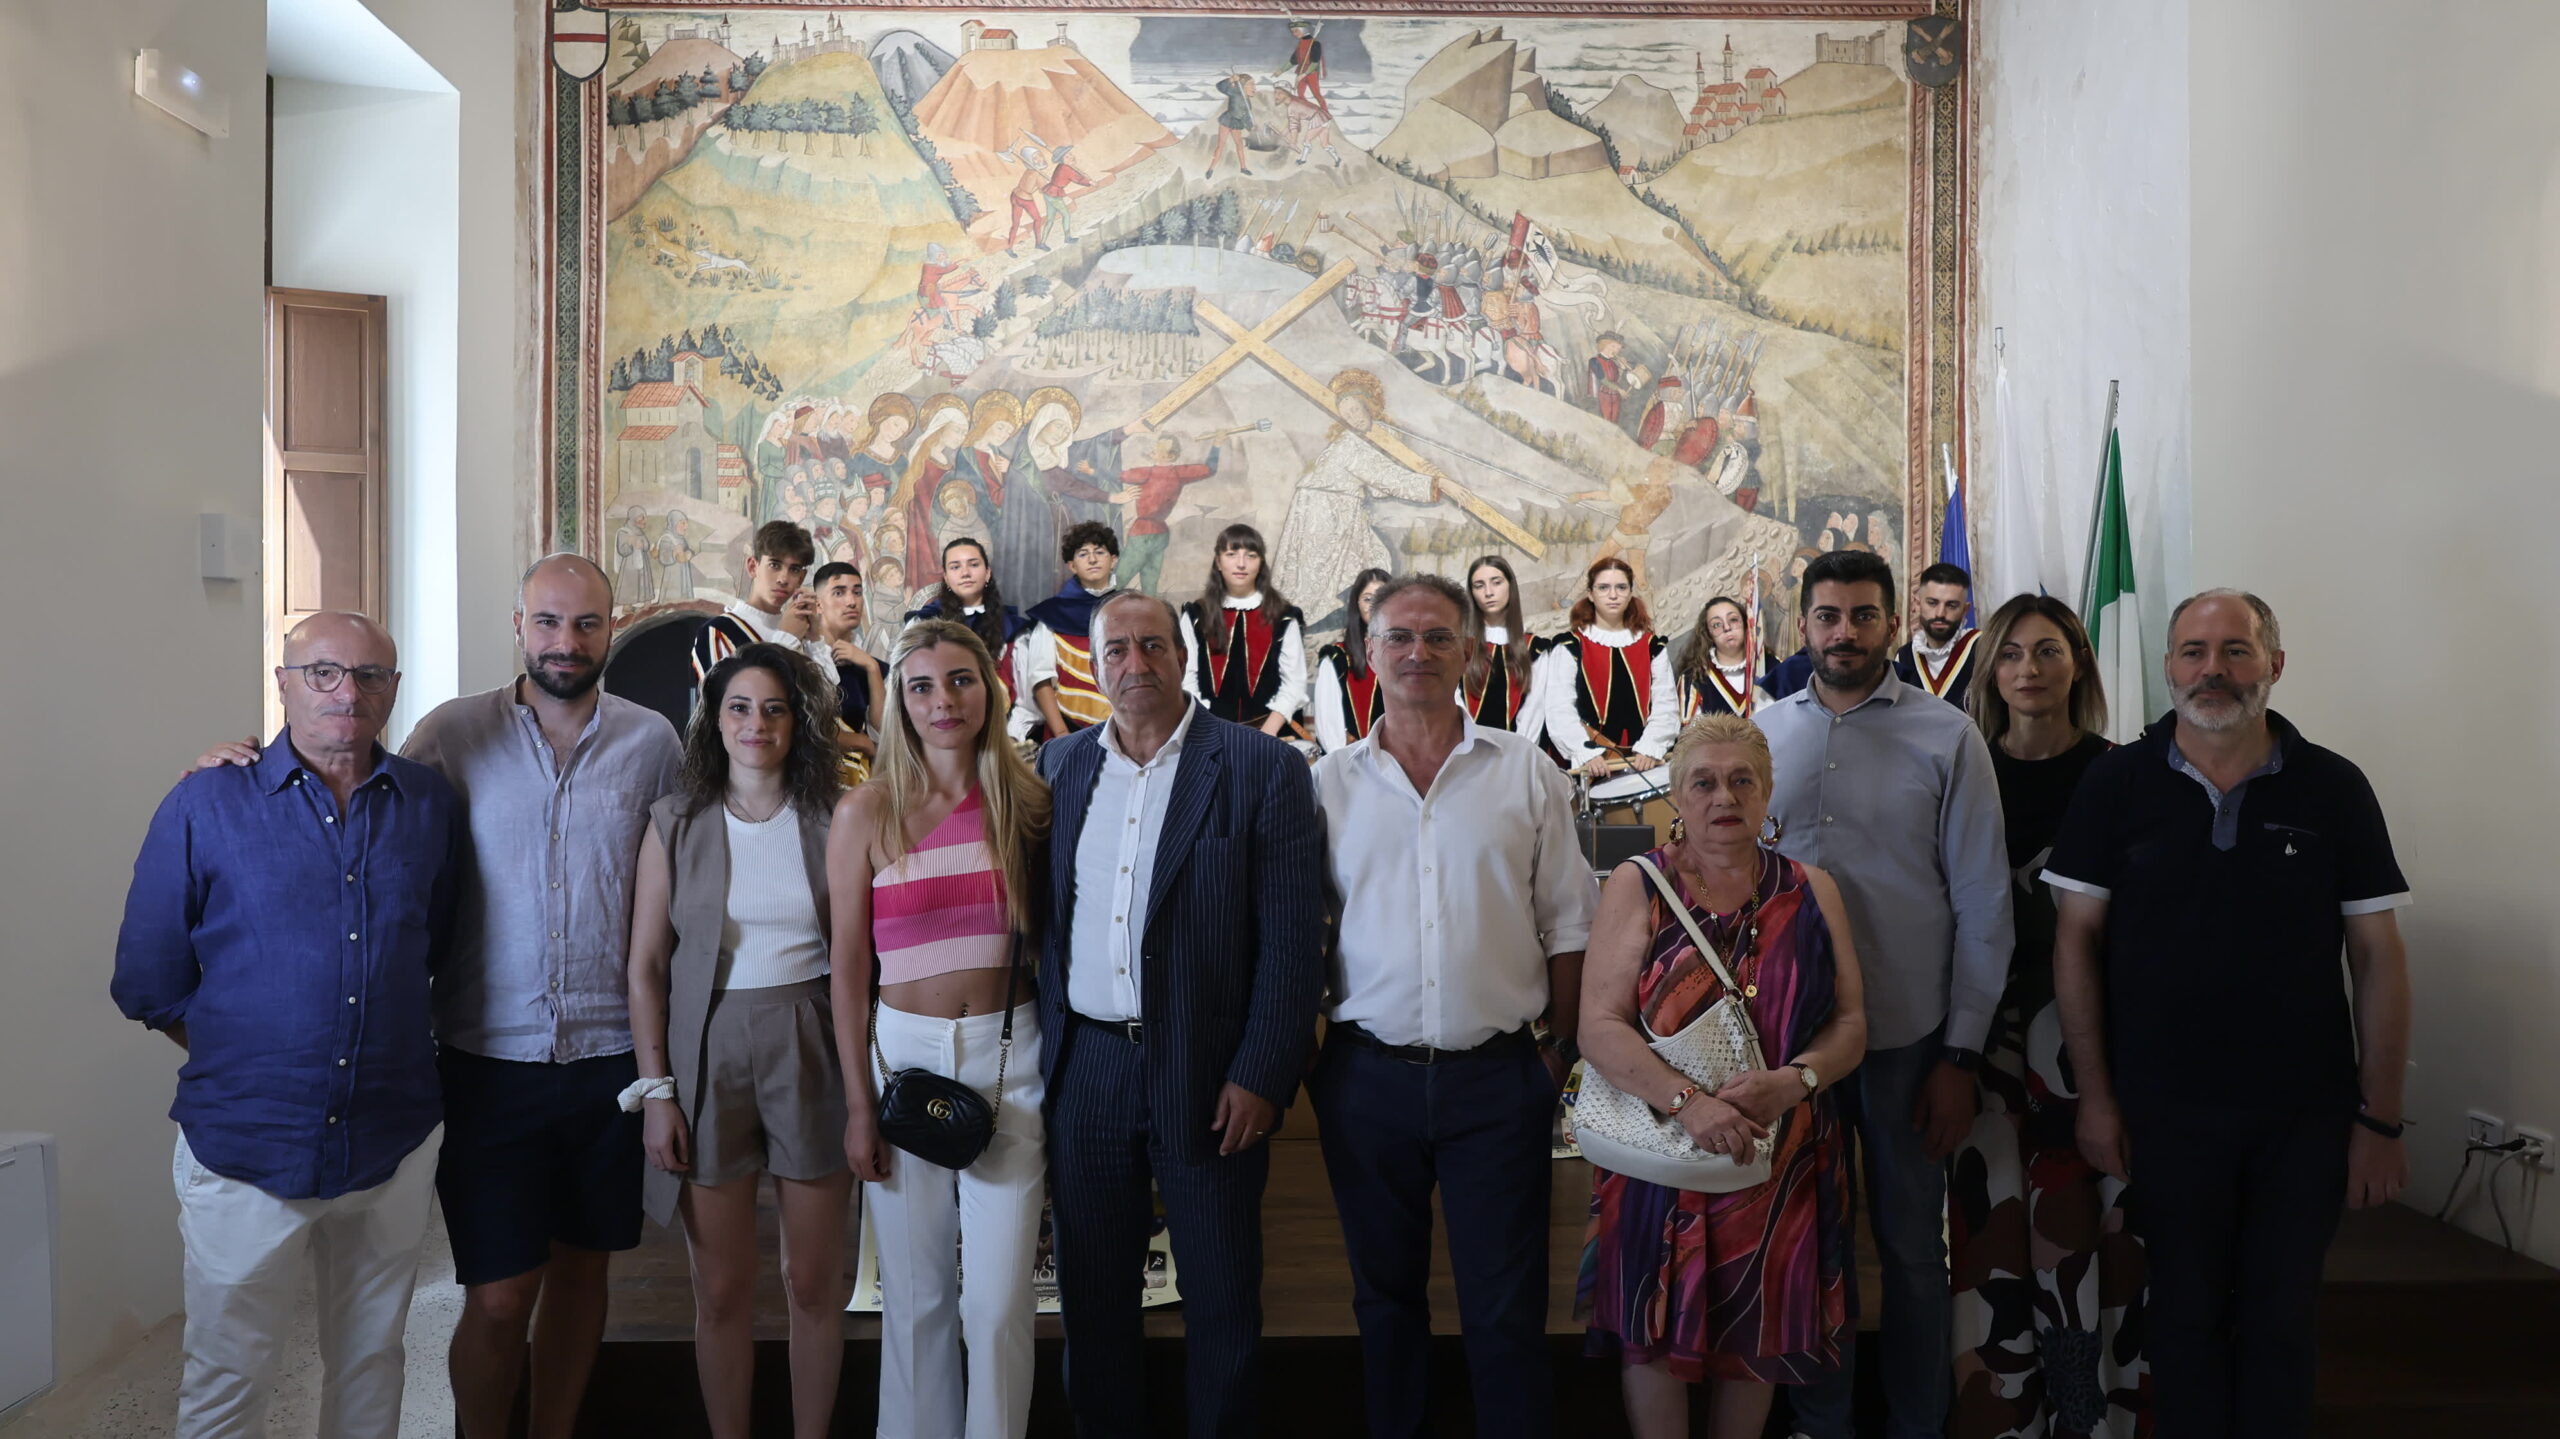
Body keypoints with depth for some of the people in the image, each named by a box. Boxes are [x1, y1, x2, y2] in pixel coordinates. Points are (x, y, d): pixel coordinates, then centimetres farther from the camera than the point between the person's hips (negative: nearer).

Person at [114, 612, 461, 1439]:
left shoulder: (430, 806, 3)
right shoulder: (205, 805, -4)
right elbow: (147, 983, 0)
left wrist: (387, 1050, 9)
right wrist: (242, 1060, 2)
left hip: (395, 1144, 2)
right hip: (243, 1147, -2)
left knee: (371, 1366, 16)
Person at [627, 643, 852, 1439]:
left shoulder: (831, 820, 1)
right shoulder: (677, 821, 2)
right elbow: (646, 964, 2)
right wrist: (657, 1089, -3)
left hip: (811, 1052, 0)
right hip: (708, 1053, 0)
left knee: (814, 1282, 7)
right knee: (721, 1290, 6)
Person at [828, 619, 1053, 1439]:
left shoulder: (1027, 804, 2)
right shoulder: (866, 813, -2)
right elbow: (848, 968, 0)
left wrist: (1056, 1064, 1)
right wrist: (858, 1104, -1)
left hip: (1009, 1056, 1)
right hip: (903, 1052, 0)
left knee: (999, 1300, 1)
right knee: (916, 1296, 9)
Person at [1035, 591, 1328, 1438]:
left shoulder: (1263, 769, -6)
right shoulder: (1060, 765, 8)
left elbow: (1292, 940, -9)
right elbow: (1042, 916, 10)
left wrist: (1261, 1077, -13)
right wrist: (1047, 1046, 4)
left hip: (1209, 1078, -3)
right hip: (1084, 1071, 4)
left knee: (1222, 1300, 8)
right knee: (1091, 1291, 15)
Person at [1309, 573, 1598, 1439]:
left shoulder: (1525, 773, 2)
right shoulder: (1328, 783, 4)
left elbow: (1567, 924, 4)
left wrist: (1558, 1046, 0)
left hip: (1500, 1075, -1)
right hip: (1367, 1075, 1)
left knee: (1506, 1310, 4)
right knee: (1385, 1294, 15)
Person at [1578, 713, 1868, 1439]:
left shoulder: (1810, 892, 6)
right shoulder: (1636, 887, -2)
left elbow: (1851, 1024, 2)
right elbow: (1601, 1027, -10)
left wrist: (1790, 1083, -18)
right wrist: (1687, 1101, -23)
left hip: (1779, 1156, 2)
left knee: (1757, 1335, 11)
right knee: (1656, 1332, 5)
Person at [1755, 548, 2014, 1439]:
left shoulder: (1947, 738, -3)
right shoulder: (1761, 734, 4)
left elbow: (1982, 902, -3)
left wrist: (1962, 1055, -6)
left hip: (1909, 1037, -2)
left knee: (1912, 1248, 11)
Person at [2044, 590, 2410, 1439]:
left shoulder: (2333, 789, -2)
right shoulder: (2117, 784, -3)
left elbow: (2377, 956, 0)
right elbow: (2077, 937, -1)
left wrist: (2381, 1118, -3)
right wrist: (2096, 1095, -5)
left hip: (2305, 1113, 0)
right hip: (2164, 1107, 0)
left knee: (2282, 1320, 12)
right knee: (2184, 1313, 13)